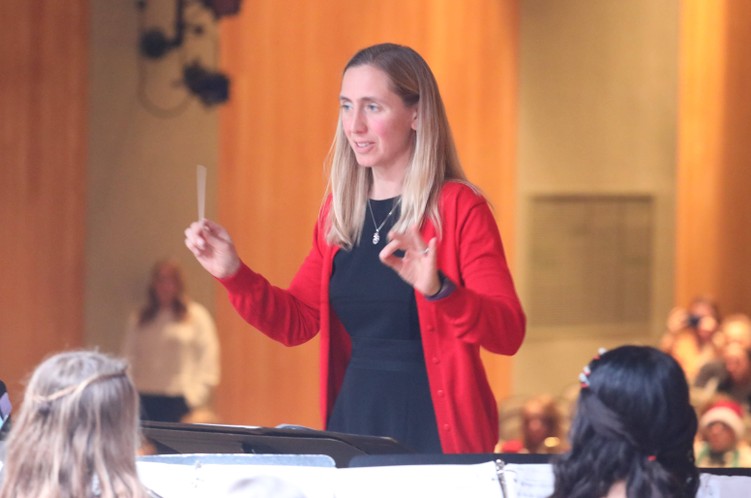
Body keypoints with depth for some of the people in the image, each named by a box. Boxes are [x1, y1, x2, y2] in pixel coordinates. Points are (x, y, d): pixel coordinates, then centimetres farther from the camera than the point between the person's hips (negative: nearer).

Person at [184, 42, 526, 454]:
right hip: (353, 419, 5)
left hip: (433, 424, -5)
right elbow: (296, 322, 17)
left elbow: (509, 334, -16)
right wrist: (233, 275, 2)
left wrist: (438, 291, -32)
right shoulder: (339, 210, 11)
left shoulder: (458, 208, -7)